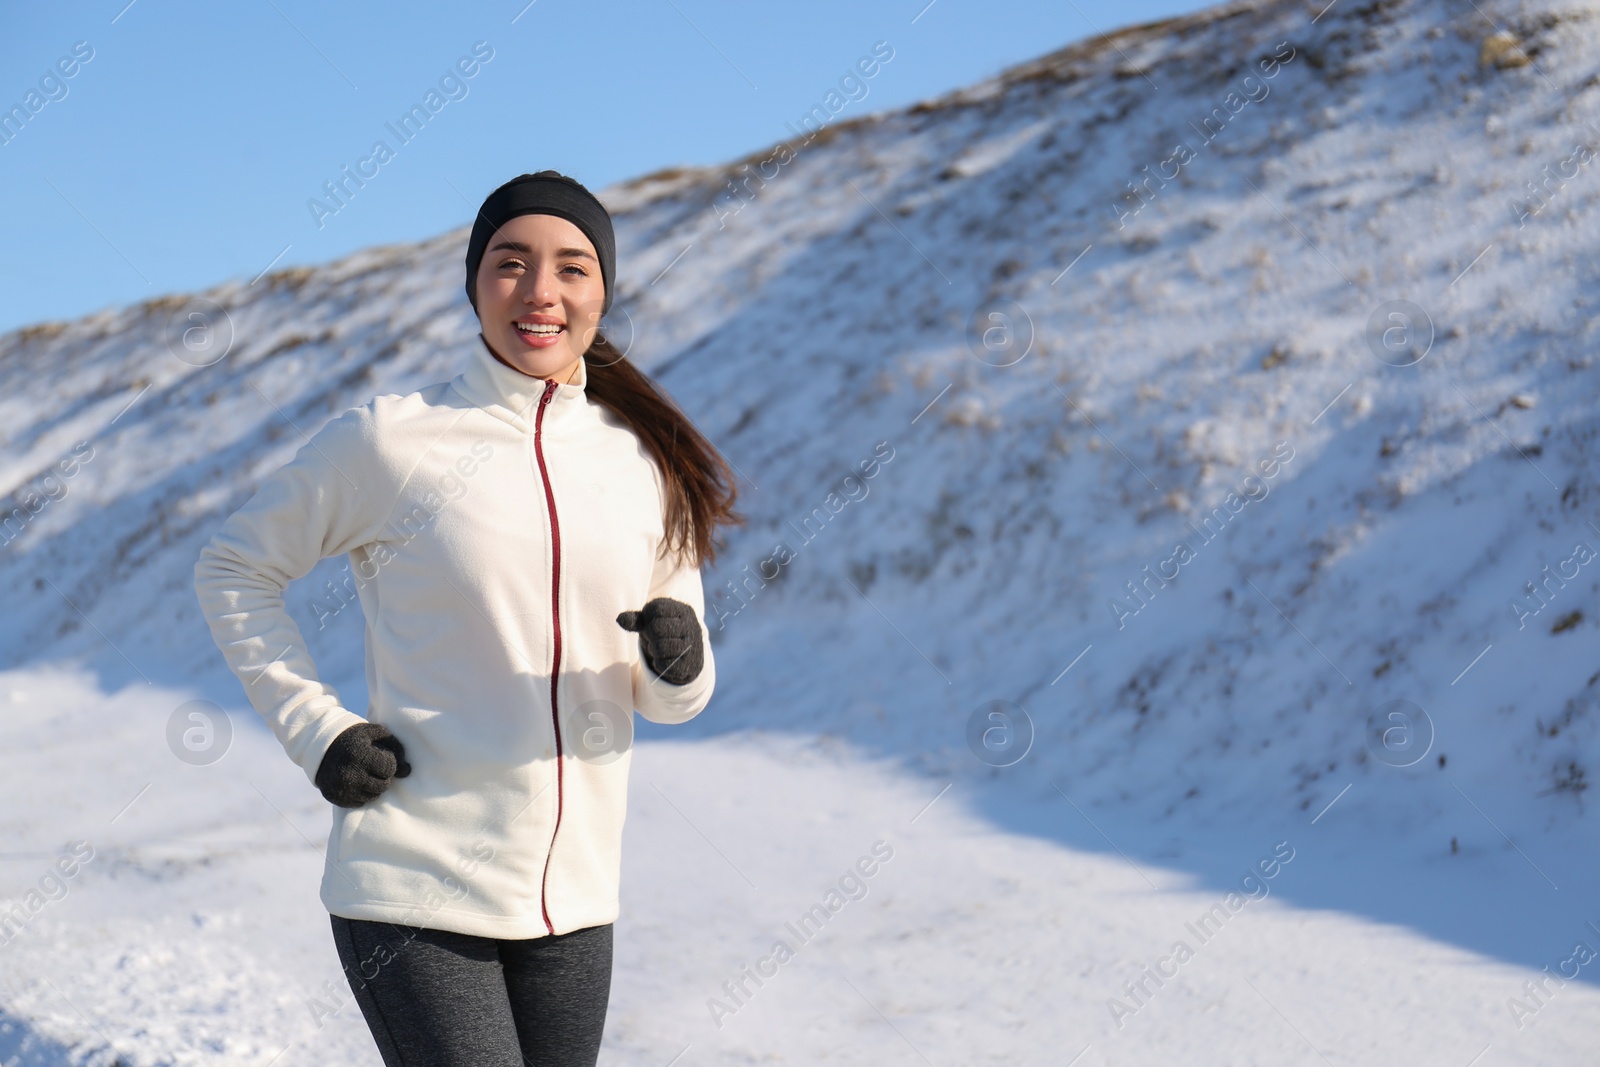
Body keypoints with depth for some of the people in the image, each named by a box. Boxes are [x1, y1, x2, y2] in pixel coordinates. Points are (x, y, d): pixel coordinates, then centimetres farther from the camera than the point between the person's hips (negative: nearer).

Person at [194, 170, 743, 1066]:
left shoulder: (645, 464, 6)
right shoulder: (391, 440, -5)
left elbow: (671, 695, 11)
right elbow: (233, 569, 6)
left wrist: (679, 661, -13)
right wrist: (315, 729, -5)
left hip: (572, 900, 5)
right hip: (414, 892, -4)